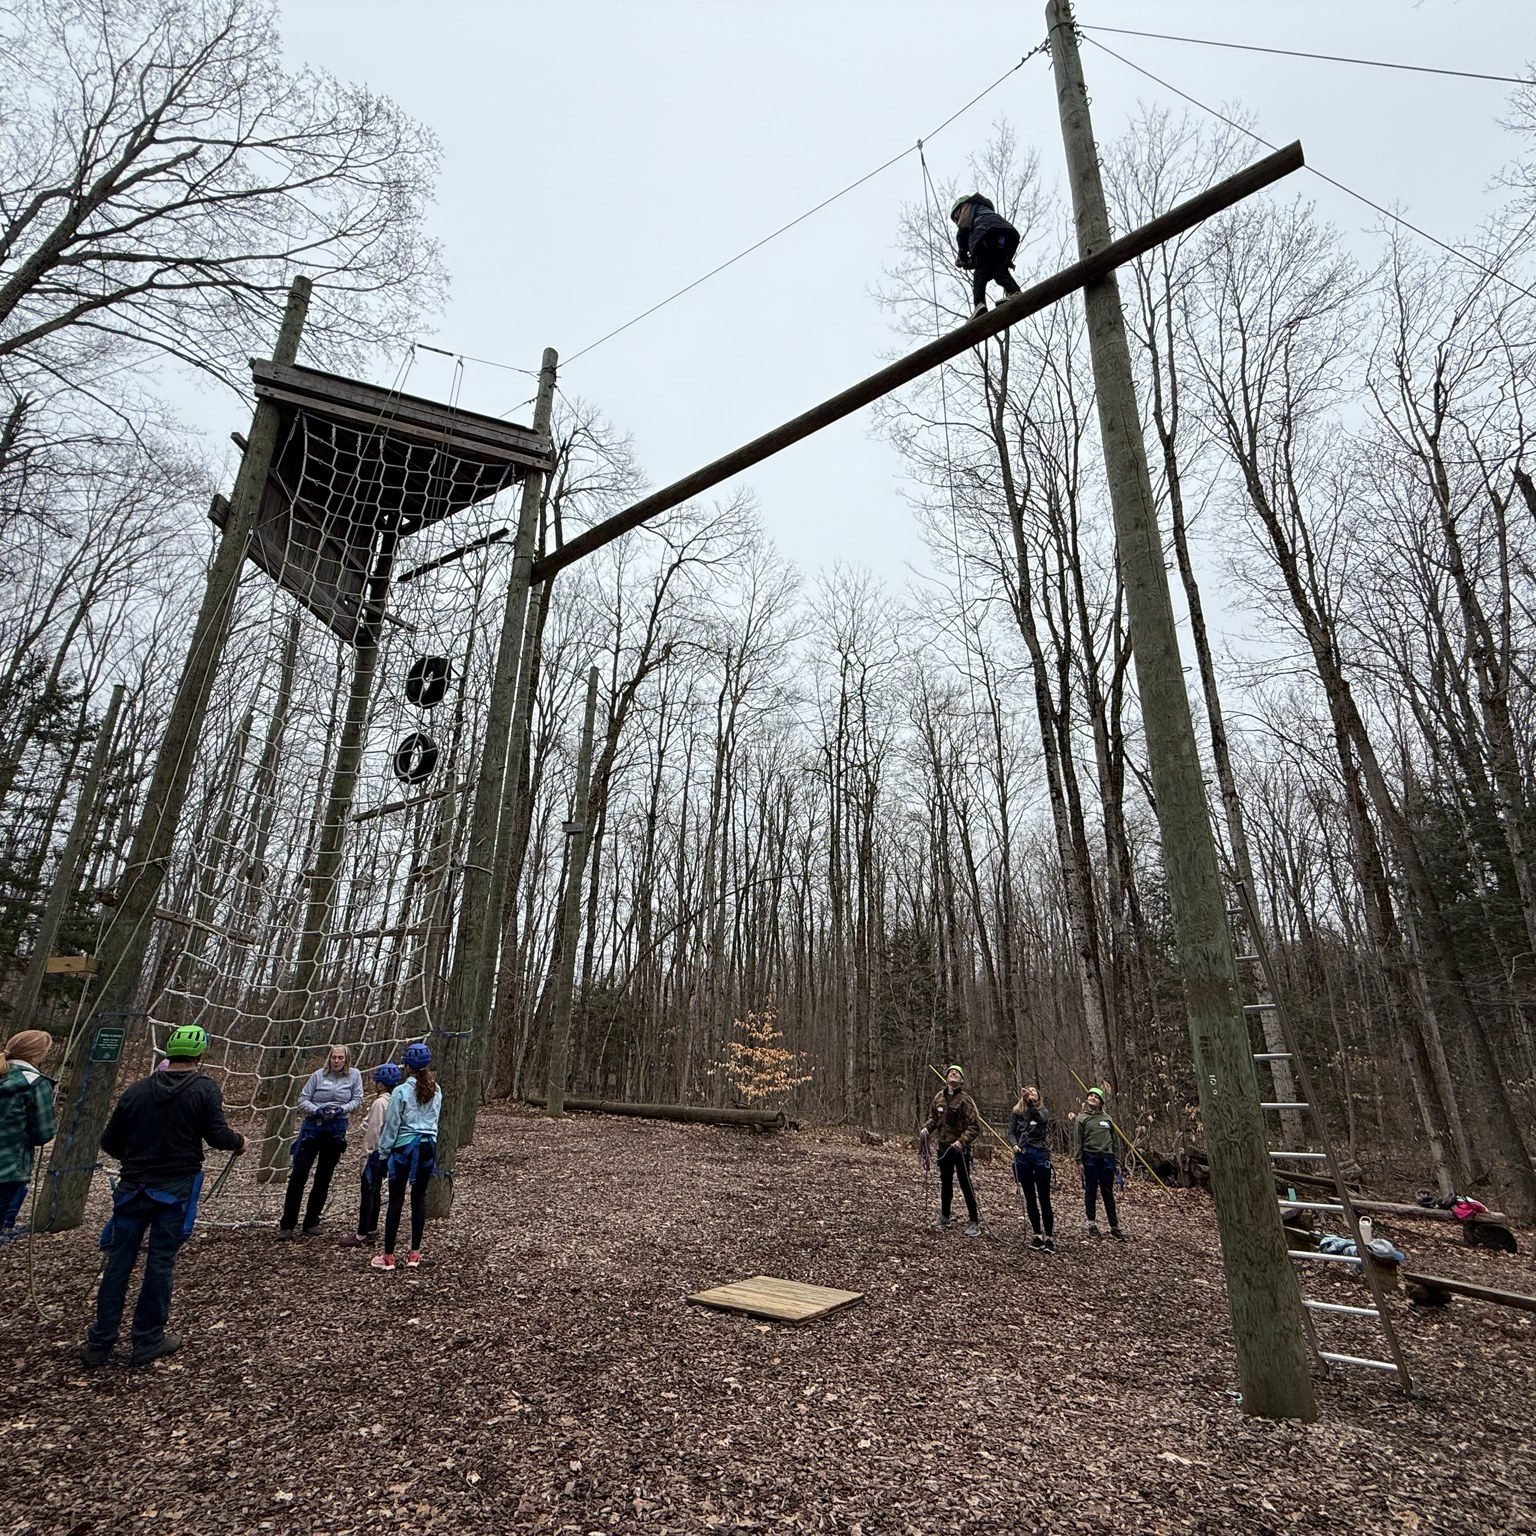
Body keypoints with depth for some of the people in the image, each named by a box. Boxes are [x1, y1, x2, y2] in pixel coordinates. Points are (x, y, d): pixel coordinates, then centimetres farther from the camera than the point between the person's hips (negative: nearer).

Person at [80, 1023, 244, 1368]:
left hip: (133, 1185, 3)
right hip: (177, 1188, -3)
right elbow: (217, 1135, -15)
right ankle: (148, 1341, 18)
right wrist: (240, 1142, 6)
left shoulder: (136, 1089, 1)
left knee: (118, 1261, 12)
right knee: (160, 1262, 7)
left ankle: (99, 1343, 19)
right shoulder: (205, 1088, -10)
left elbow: (109, 1142, 8)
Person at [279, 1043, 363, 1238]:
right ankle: (287, 1224, 11)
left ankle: (311, 1222, 22)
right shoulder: (318, 1075, -5)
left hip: (337, 1129, 1)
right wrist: (317, 1110, -18)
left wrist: (342, 1109, -15)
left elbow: (357, 1099, 2)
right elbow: (302, 1099, -2)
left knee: (324, 1177, 9)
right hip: (313, 1125, -1)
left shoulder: (354, 1075, -1)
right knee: (298, 1174, -1)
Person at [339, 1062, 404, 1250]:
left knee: (367, 1193, -2)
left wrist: (367, 1152, -12)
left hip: (375, 1151, -9)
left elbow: (374, 1130, -20)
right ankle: (371, 1230, 27)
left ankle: (361, 1236, 4)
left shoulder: (380, 1102, -19)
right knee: (375, 1192, 17)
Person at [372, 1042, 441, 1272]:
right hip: (429, 1146, 4)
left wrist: (383, 1153, 4)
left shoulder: (401, 1092, -11)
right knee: (419, 1197, 12)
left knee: (396, 1199, 5)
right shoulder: (436, 1091, 2)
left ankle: (388, 1256, 11)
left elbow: (391, 1125, -6)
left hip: (404, 1146, -4)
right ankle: (414, 1253, 19)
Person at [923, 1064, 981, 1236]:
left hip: (960, 1148, -6)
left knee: (965, 1184, -1)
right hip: (943, 1146, 6)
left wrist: (962, 1141, -26)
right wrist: (927, 1128, -4)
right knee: (945, 1182, 18)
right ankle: (944, 1217, 32)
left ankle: (975, 1222, 11)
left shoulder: (965, 1100, -14)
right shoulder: (939, 1097, 2)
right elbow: (933, 1117, 14)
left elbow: (974, 1126, -15)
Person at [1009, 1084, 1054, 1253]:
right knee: (1029, 1198, 8)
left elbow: (1041, 1118, -16)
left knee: (1044, 1198, -2)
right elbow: (1011, 1131, 3)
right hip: (1022, 1156, 2)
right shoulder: (1016, 1112, 11)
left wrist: (1033, 1103, -32)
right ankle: (1037, 1234, 17)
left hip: (1040, 1154, -2)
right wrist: (1015, 1145, -17)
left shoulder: (1042, 1111, 7)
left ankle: (1049, 1237, 2)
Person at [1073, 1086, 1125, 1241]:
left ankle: (1114, 1226, 12)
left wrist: (1114, 1161, 13)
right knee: (1091, 1192, 5)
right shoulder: (1082, 1119, -1)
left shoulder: (1107, 1119, 9)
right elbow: (1077, 1141, -4)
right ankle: (1092, 1224, 17)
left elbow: (1113, 1140, 15)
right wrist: (1078, 1161, -10)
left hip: (1106, 1158, 3)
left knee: (1108, 1193, 7)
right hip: (1090, 1159, -2)